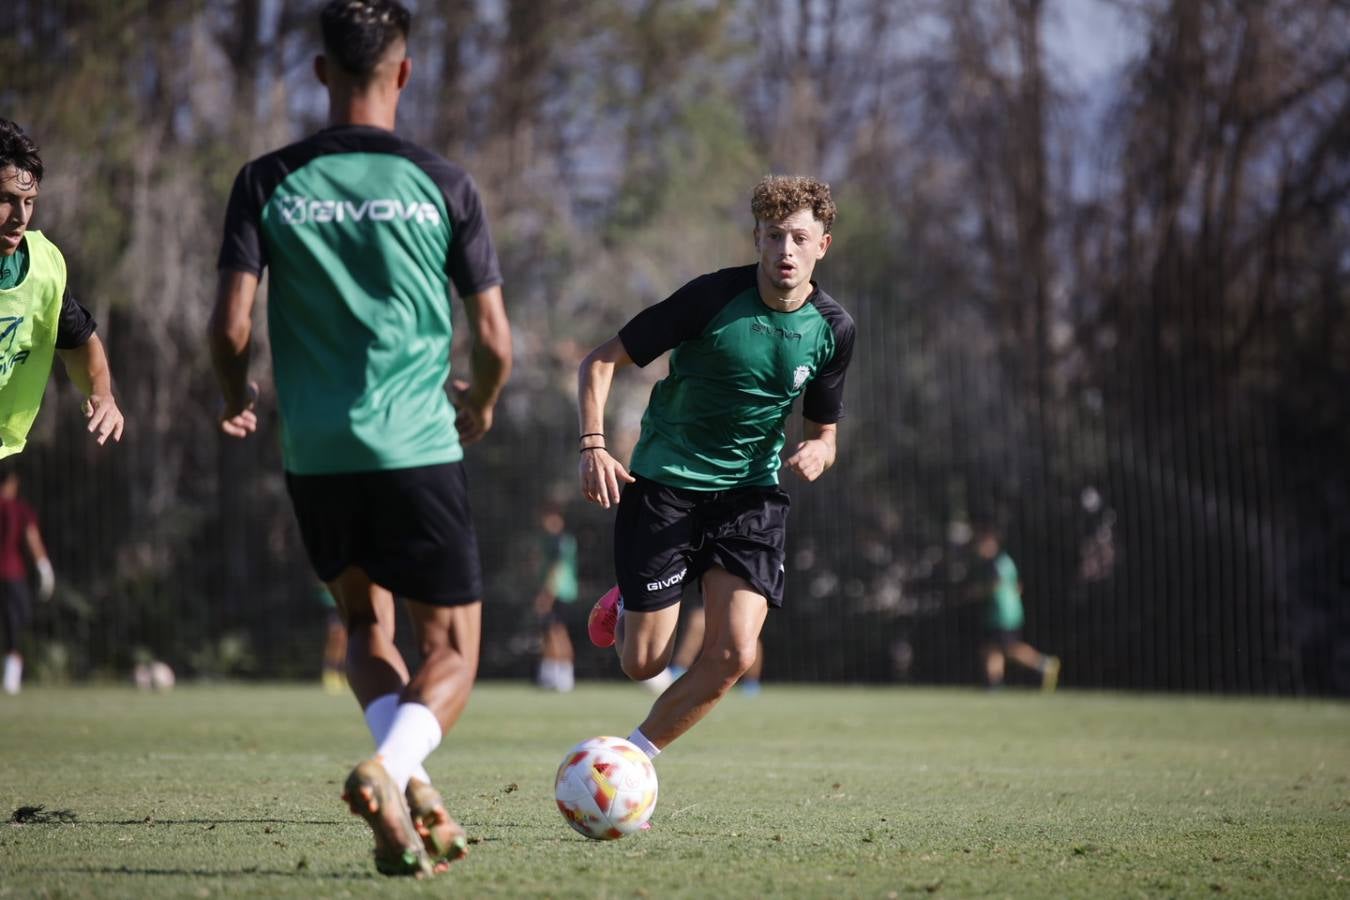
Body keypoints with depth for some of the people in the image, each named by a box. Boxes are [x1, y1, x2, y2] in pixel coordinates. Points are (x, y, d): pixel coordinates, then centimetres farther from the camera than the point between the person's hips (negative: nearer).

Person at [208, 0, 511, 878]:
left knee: (366, 622, 23)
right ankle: (392, 768, -21)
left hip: (315, 452, 2)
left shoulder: (268, 182, 0)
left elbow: (231, 325, -5)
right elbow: (495, 342, -1)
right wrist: (480, 405, 21)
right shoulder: (444, 185, -3)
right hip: (417, 446, -2)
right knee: (454, 645, 7)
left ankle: (409, 783, 2)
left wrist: (239, 400, 17)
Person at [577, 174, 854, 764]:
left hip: (751, 492, 3)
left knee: (735, 653, -15)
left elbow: (823, 430, 12)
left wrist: (816, 452, -13)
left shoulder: (832, 329, -2)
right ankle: (627, 606, 33)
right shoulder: (713, 297, -15)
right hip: (664, 482, -3)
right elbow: (601, 361, -9)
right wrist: (593, 445, -24)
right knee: (643, 664, -4)